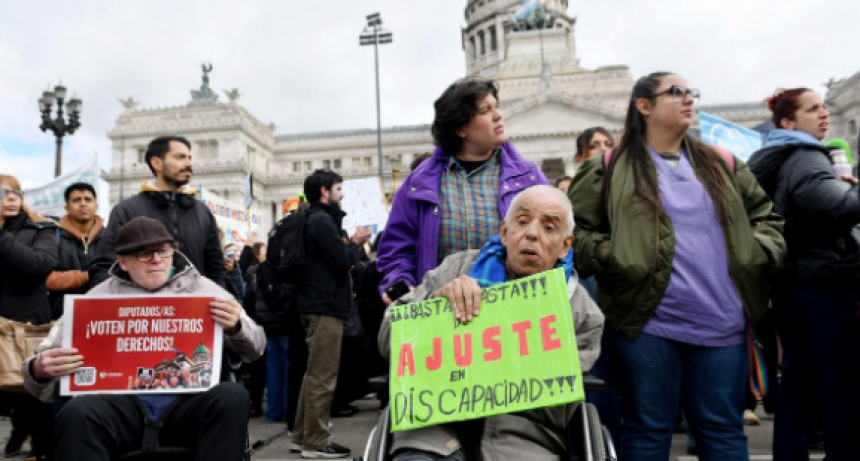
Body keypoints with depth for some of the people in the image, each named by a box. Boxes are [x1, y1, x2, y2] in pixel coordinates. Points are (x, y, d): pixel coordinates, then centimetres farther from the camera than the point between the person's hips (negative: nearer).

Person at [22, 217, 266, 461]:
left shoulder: (202, 288, 15)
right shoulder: (97, 298, 16)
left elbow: (255, 349, 13)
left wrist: (235, 327, -11)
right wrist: (40, 371, -11)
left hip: (188, 403, 0)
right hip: (122, 403, 1)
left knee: (232, 395, -32)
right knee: (77, 413, -32)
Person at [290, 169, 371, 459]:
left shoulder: (316, 219, 19)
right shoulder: (322, 220, -13)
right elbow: (342, 262, -19)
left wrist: (350, 245, 6)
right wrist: (355, 244, -1)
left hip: (318, 305, 11)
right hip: (325, 306, -11)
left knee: (314, 374, 16)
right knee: (323, 377, -4)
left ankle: (302, 436, 23)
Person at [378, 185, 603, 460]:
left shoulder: (584, 314, 6)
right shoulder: (458, 268, 9)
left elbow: (561, 411, 2)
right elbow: (388, 342, 5)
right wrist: (437, 298, -12)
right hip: (437, 429, 0)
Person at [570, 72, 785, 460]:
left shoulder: (723, 166, 16)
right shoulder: (609, 170, 2)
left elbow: (765, 216, 22)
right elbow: (575, 229, -1)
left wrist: (760, 253, 4)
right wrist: (614, 259, -15)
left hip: (722, 326, 4)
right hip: (645, 324, -4)